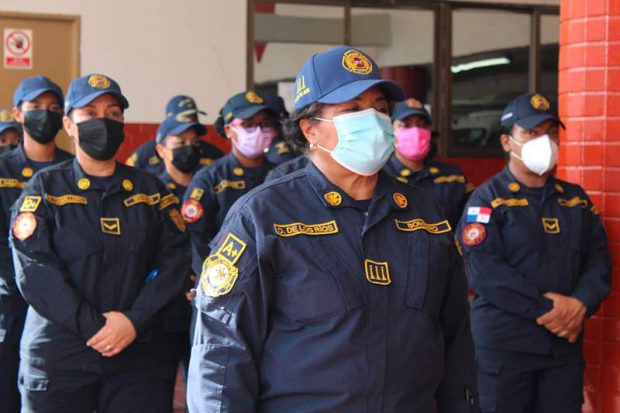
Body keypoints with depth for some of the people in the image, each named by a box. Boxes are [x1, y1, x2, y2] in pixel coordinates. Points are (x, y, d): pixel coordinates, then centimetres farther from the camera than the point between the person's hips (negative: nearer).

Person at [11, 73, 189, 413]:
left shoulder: (150, 190, 10)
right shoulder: (45, 189, 1)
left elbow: (174, 258, 1)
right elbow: (34, 269, -10)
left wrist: (134, 320, -13)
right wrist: (94, 327, -17)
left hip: (136, 355, 2)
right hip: (57, 359, -2)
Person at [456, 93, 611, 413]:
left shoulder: (576, 199, 13)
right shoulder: (488, 200, -5)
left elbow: (599, 260, 8)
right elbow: (486, 270, -16)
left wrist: (580, 304, -11)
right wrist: (546, 310, -18)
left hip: (565, 344, 5)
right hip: (504, 344, -5)